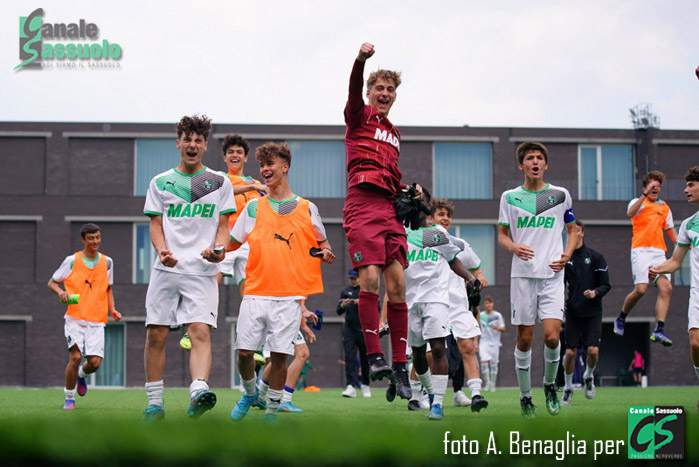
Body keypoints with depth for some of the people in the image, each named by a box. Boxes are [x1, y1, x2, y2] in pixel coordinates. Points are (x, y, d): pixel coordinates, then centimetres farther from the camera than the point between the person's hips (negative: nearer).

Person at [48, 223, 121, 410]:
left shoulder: (107, 262, 9)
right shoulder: (72, 261, -1)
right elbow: (52, 282, 7)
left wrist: (112, 310, 6)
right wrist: (60, 292, -15)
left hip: (97, 320, 2)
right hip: (74, 317, -2)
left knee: (95, 362, -8)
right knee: (75, 356, -16)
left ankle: (82, 374, 30)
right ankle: (69, 398, 3)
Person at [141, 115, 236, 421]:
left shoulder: (219, 182, 11)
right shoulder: (160, 182, 14)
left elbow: (223, 225, 10)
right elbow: (156, 224, 11)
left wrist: (218, 248, -11)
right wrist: (162, 250, -10)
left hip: (202, 271, -2)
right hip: (166, 269, 2)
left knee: (200, 331, -19)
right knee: (156, 334, -1)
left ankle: (198, 392, -36)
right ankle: (154, 403, 9)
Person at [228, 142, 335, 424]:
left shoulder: (306, 208, 8)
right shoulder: (254, 208, 11)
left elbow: (322, 243, 16)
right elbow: (232, 242, 12)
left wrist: (326, 253, -6)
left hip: (289, 296, -1)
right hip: (256, 292, 2)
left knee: (279, 354, -4)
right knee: (244, 351, -3)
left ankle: (272, 409, 10)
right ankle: (249, 393, 25)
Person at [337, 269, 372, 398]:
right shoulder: (345, 292, 14)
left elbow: (376, 309, -2)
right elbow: (339, 312, 14)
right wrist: (343, 306, -8)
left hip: (364, 329, -2)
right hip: (349, 329, 2)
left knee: (365, 358, 5)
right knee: (349, 357, -11)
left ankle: (365, 386, 20)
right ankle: (351, 386, -17)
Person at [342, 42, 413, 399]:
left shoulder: (393, 134, 27)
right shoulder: (360, 116, 8)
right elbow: (354, 90, -13)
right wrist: (361, 60, -32)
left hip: (389, 209, 6)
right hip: (362, 205, -6)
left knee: (397, 285, -1)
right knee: (370, 278, -17)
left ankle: (399, 367, -1)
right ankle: (374, 356, -14)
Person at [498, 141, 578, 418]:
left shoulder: (561, 195, 8)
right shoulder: (510, 197, 7)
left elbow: (572, 230, 17)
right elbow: (502, 234, 12)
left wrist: (567, 255, -1)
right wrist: (514, 247, -11)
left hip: (552, 274, 0)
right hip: (522, 274, 0)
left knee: (552, 336, -12)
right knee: (524, 339, 1)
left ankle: (550, 384, 14)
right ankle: (525, 396, 14)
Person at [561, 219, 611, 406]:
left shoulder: (595, 257, 1)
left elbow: (606, 284, 2)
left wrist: (595, 292, -17)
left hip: (593, 312, -1)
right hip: (573, 312, 1)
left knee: (593, 350, -12)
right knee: (570, 352, -4)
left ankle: (589, 376, 19)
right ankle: (568, 388, 16)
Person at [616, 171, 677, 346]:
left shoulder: (665, 208, 21)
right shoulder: (638, 202, 5)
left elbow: (670, 230, 29)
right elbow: (630, 213, -19)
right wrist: (645, 194, -27)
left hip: (659, 251, 5)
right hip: (641, 250, -5)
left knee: (666, 288, -13)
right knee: (640, 289, -15)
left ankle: (659, 330, -15)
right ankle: (621, 319, 11)